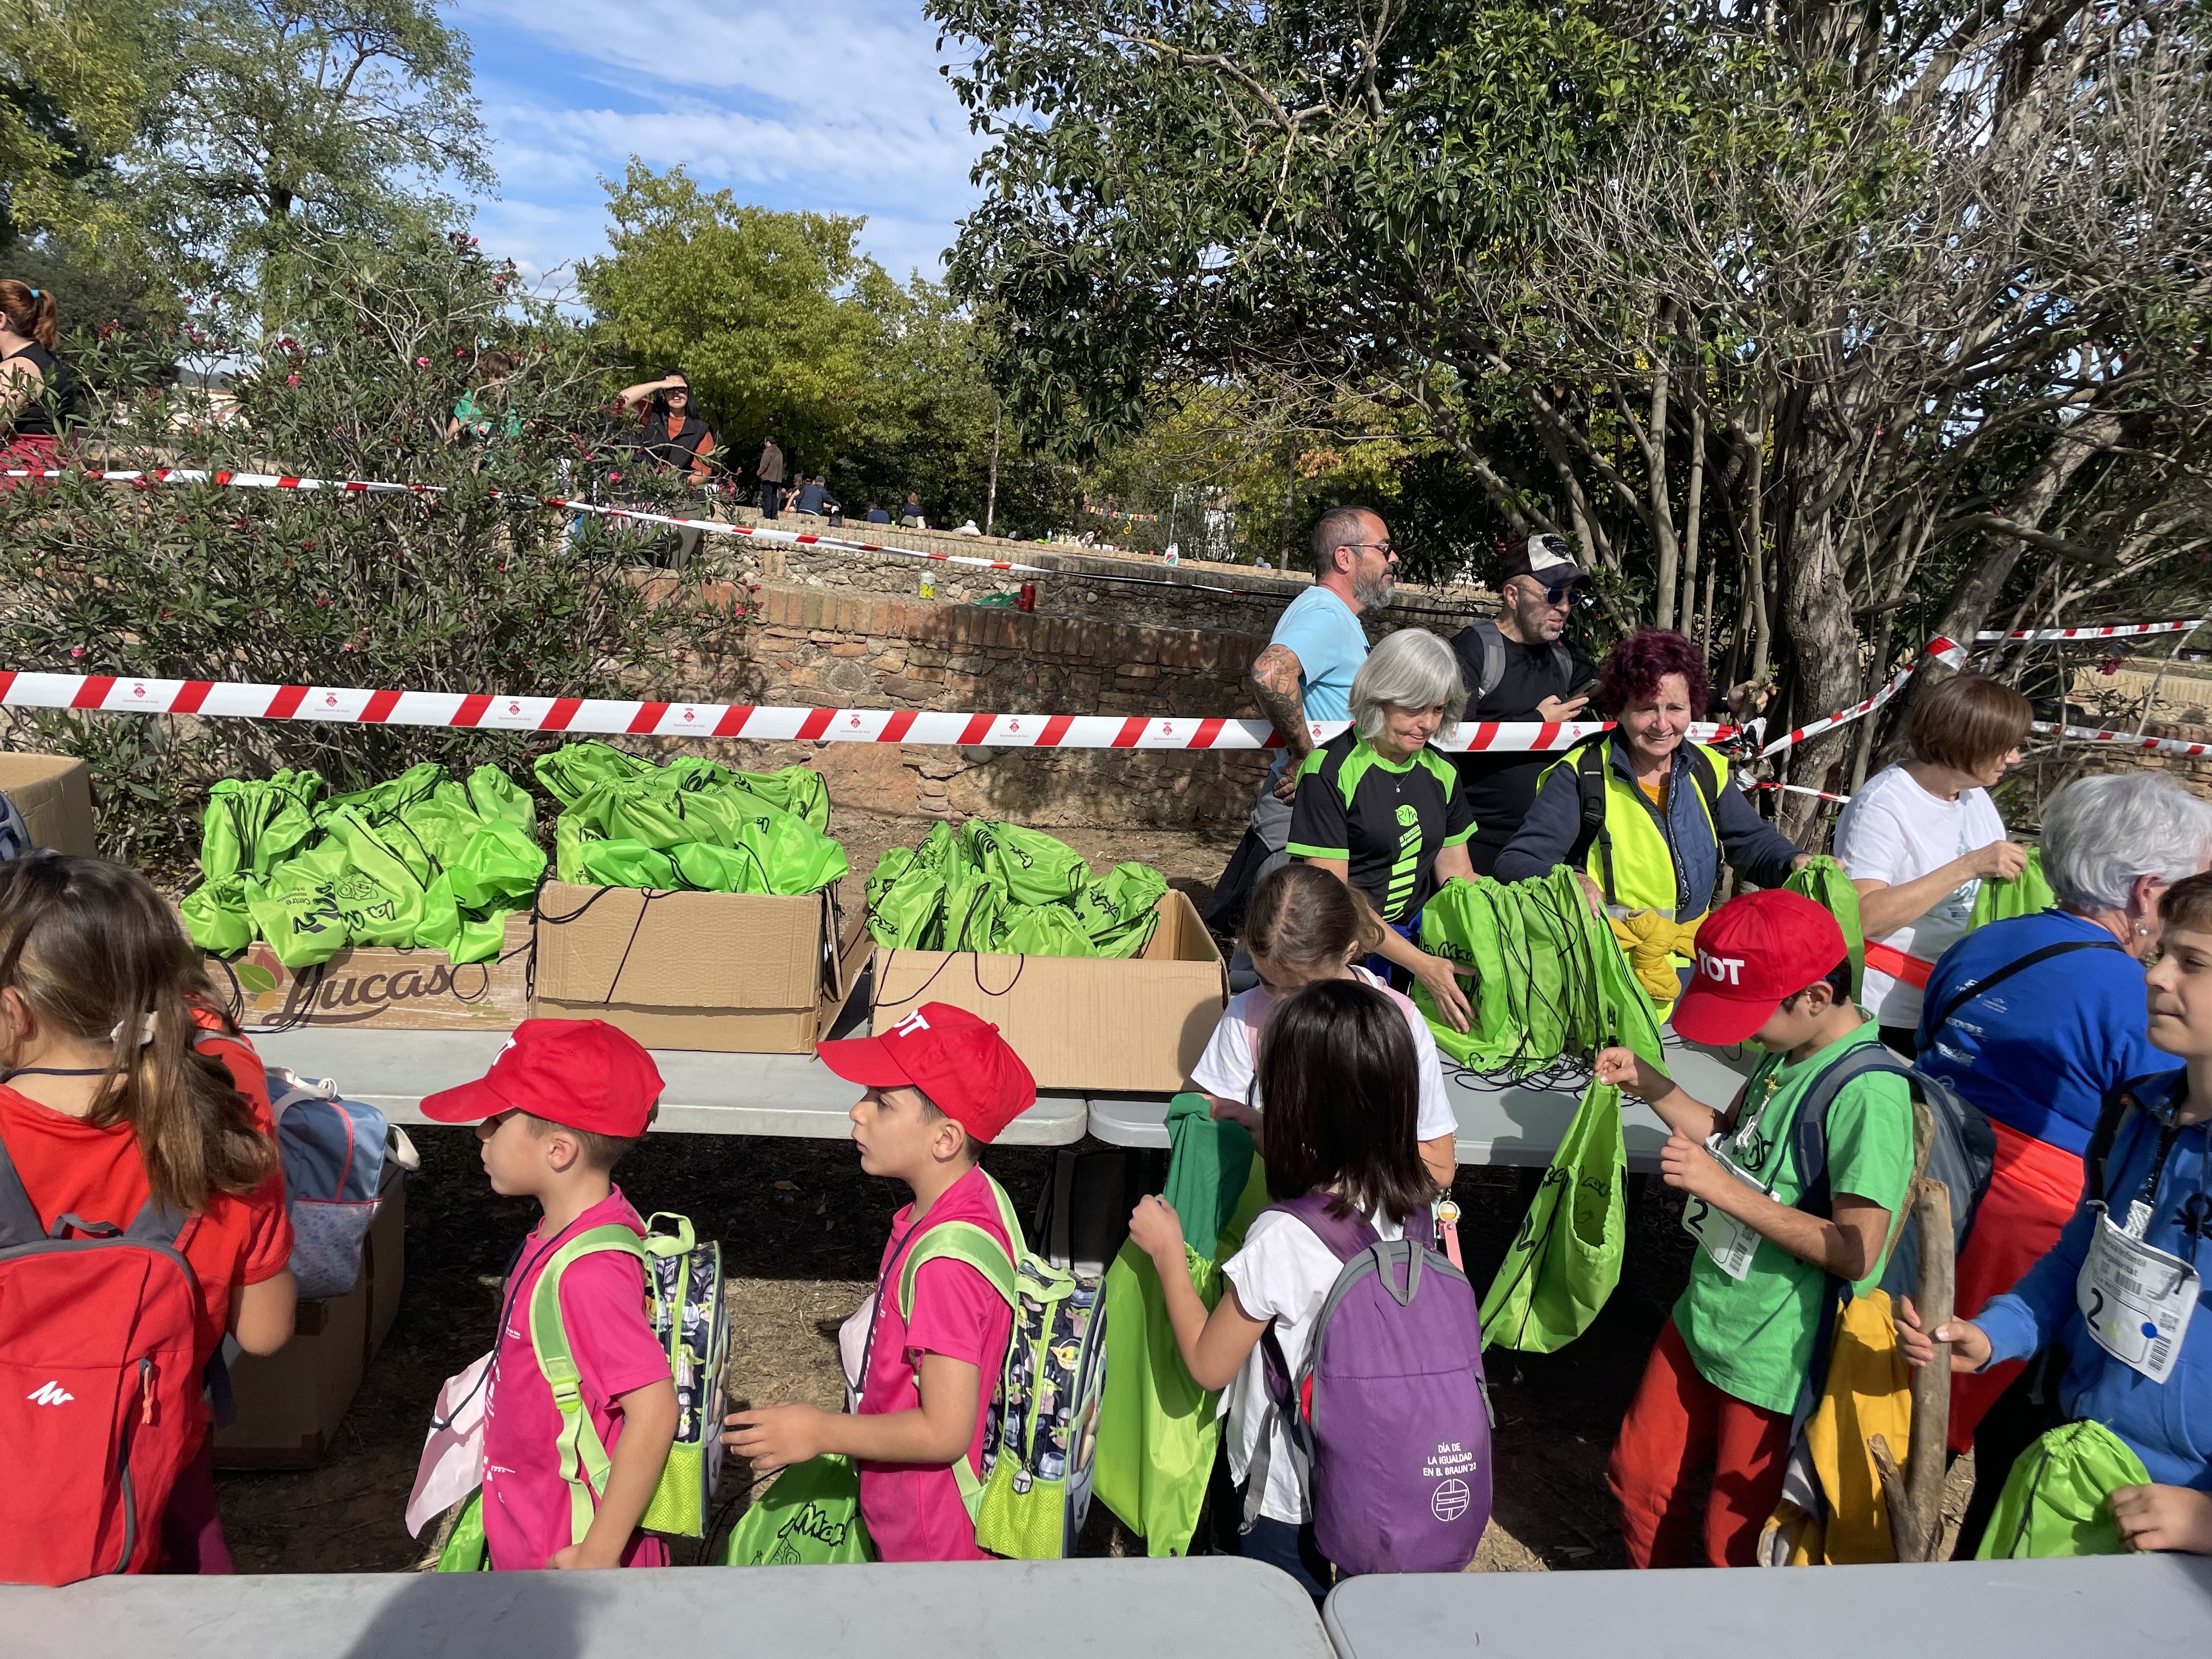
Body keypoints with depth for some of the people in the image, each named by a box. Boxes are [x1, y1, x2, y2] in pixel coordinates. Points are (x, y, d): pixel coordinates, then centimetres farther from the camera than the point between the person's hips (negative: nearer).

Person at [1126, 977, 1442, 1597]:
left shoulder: (1284, 1239, -31)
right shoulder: (1414, 1207, -12)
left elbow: (1208, 1364, -18)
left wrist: (1168, 1252, -7)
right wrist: (1260, 1137, 16)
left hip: (1287, 1499, -6)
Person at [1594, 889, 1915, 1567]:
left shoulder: (1869, 1093, -27)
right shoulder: (1784, 1052, -1)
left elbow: (1856, 1252, -27)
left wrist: (1723, 1189, -29)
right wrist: (1647, 1083, -1)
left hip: (1774, 1359, -8)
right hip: (1704, 1316, 9)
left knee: (1735, 1543, 12)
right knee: (1639, 1476, 23)